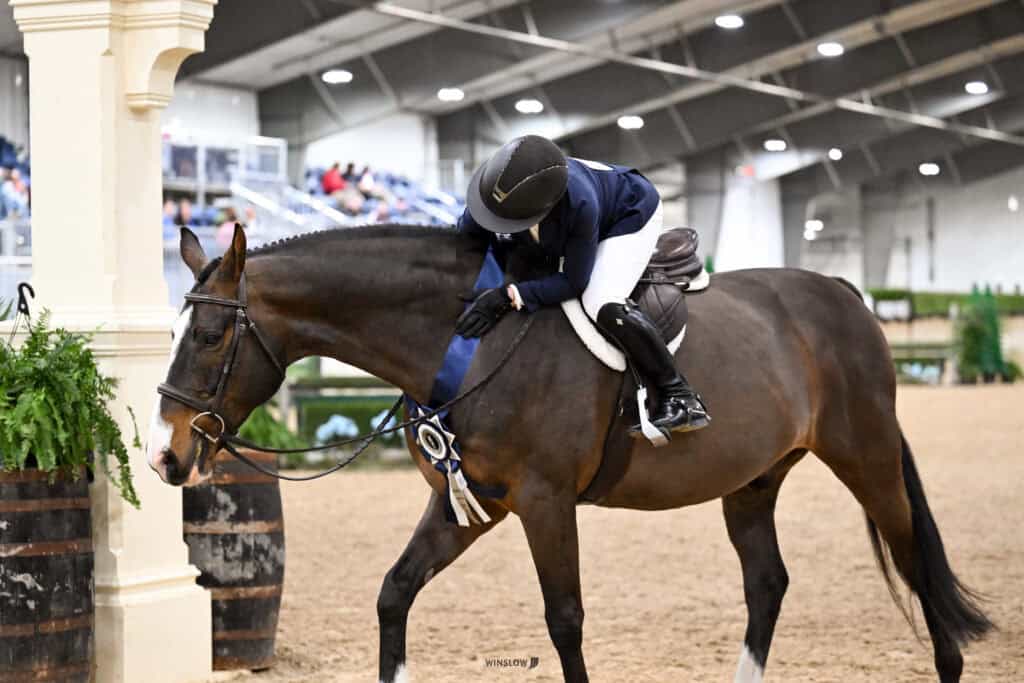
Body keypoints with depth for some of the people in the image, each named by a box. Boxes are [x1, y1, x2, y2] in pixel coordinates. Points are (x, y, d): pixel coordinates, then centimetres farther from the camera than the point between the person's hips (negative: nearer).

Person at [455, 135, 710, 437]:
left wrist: (509, 297, -42)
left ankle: (679, 396, -17)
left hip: (632, 213, -7)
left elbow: (573, 282, -33)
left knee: (603, 304, -29)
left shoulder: (580, 205, -46)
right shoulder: (497, 185, -32)